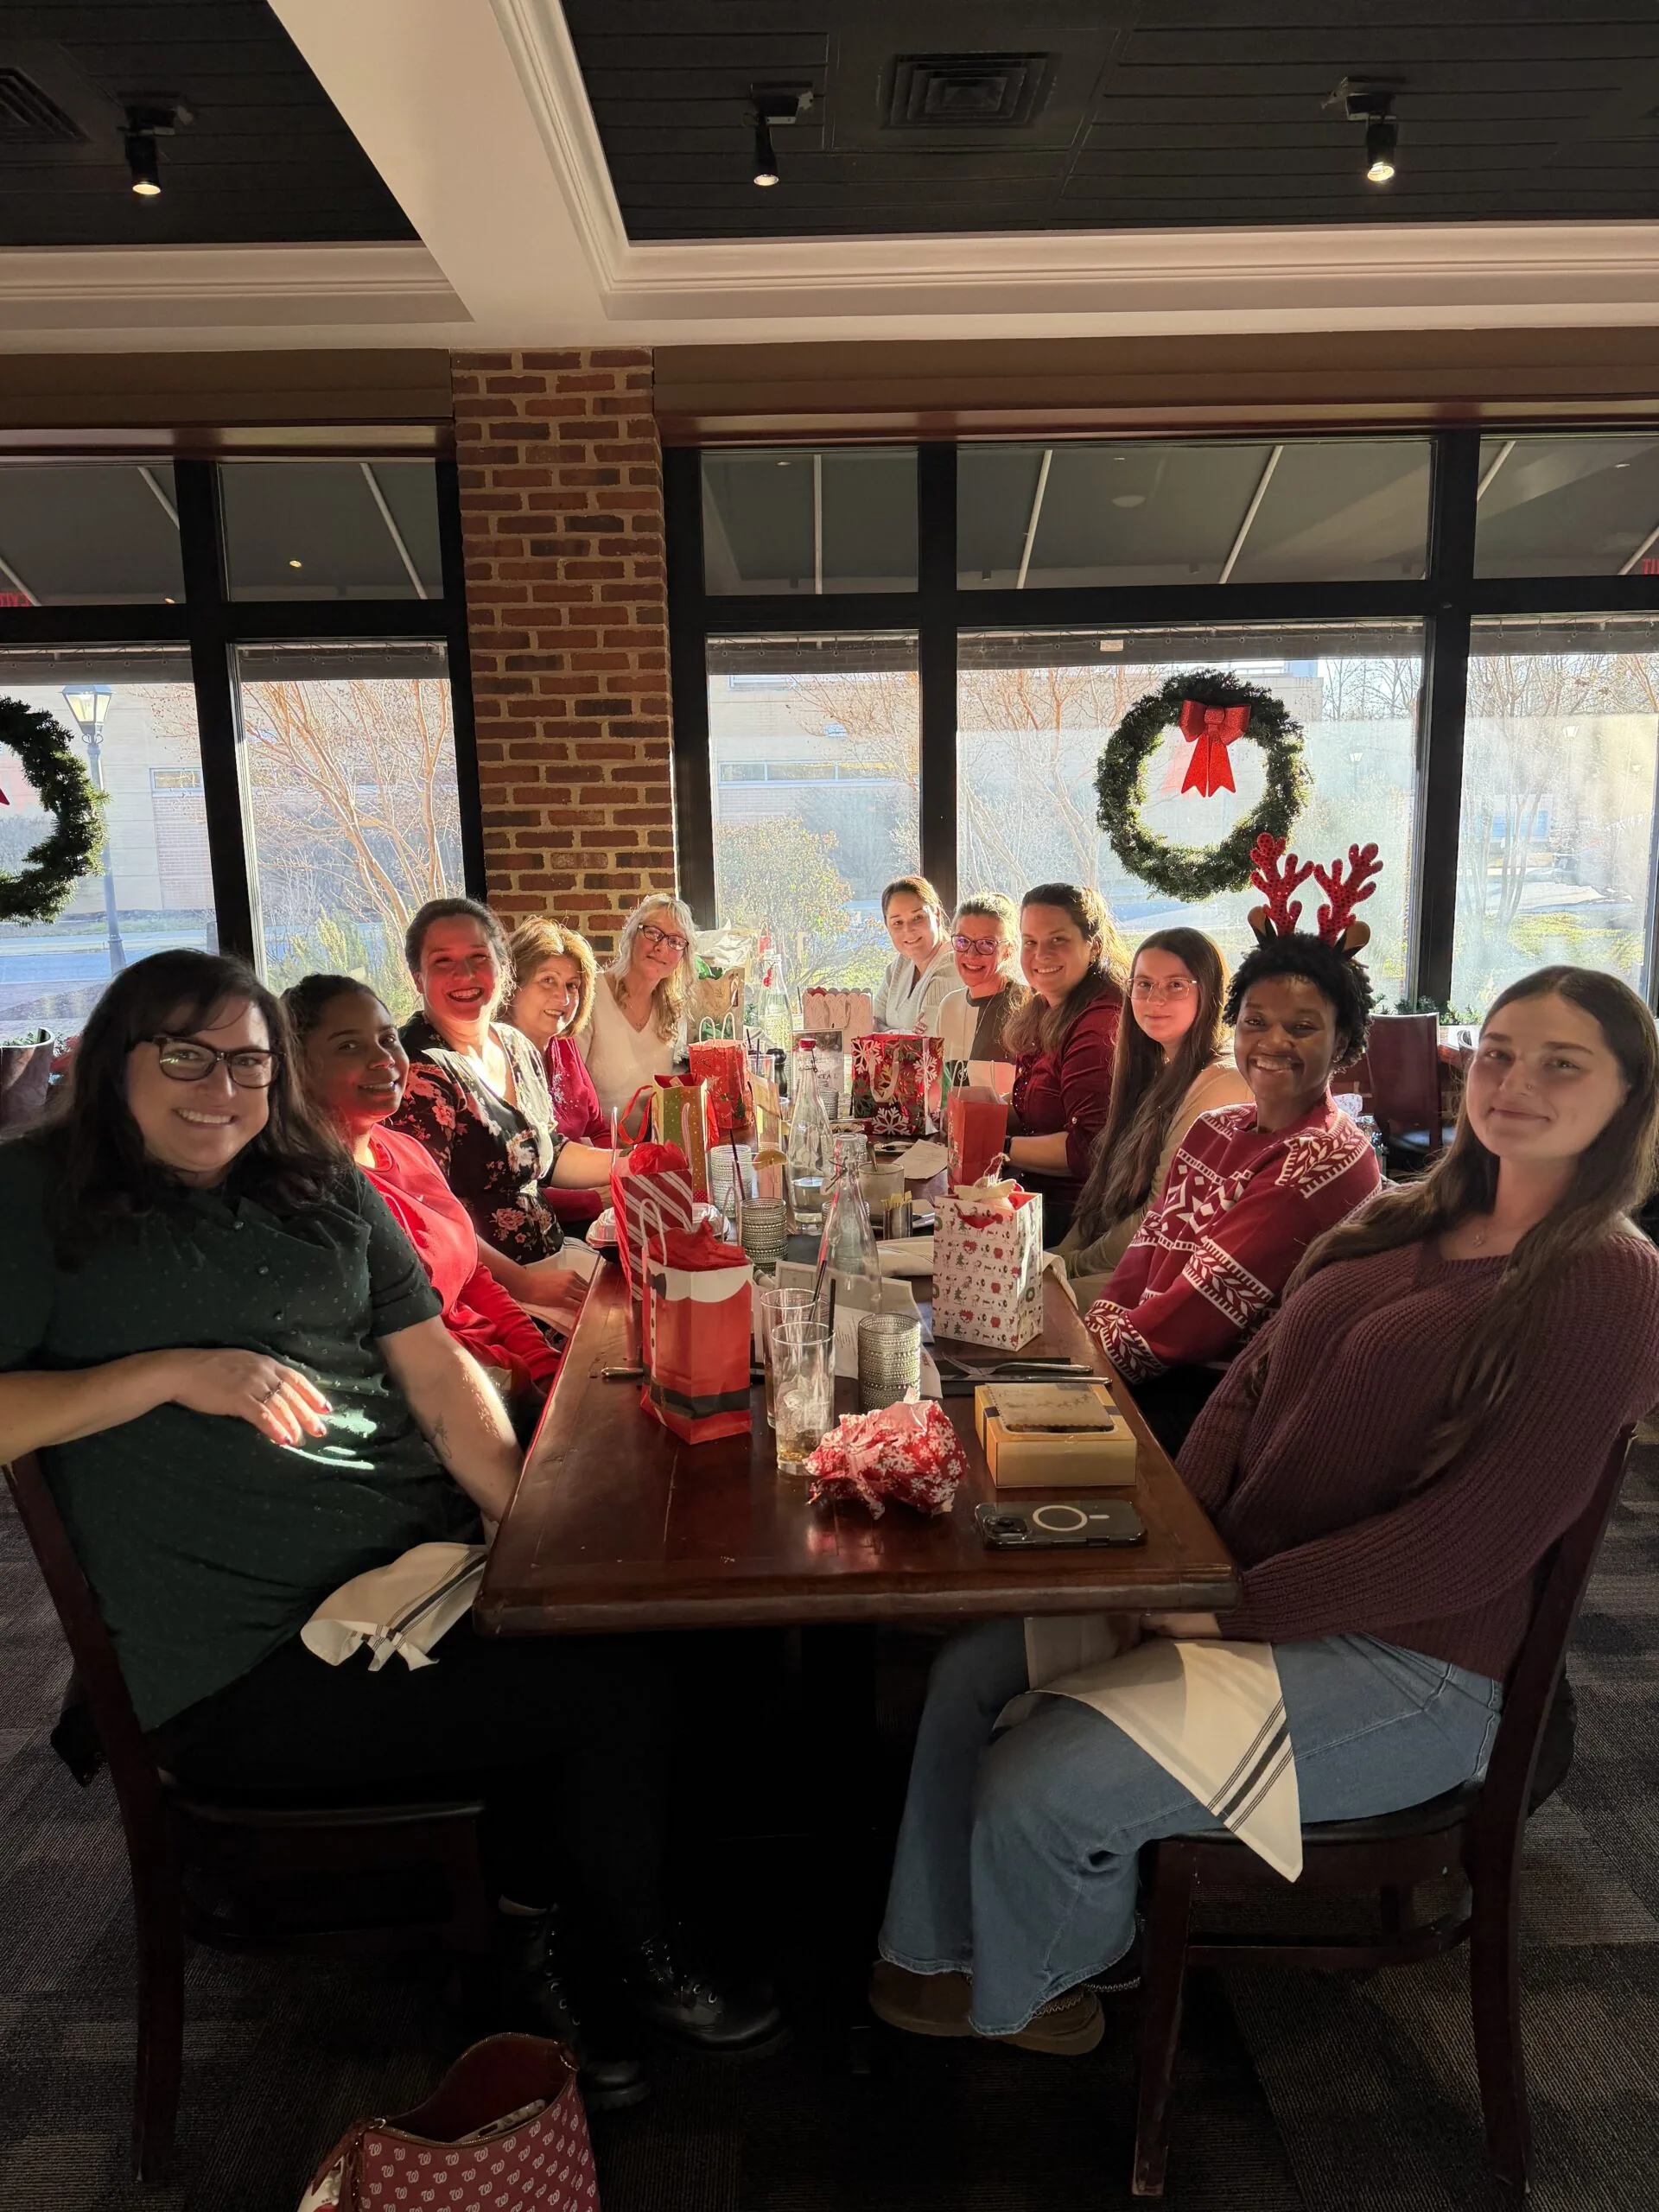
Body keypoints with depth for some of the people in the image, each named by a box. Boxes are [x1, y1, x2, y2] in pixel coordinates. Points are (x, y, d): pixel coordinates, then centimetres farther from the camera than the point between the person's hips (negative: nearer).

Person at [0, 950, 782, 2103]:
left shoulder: (328, 1189, 12)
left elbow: (435, 1367, 6)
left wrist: (527, 1511, -7)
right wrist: (173, 1371, -19)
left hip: (422, 1571, 6)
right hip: (244, 1664, -5)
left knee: (611, 1627, -20)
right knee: (617, 1687, -15)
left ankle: (520, 1960, 8)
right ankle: (637, 1964, 17)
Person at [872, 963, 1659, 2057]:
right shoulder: (1404, 1223, 9)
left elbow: (1476, 1539, -21)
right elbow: (1254, 1381, 9)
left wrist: (1234, 1606, -21)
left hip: (1403, 1662, -7)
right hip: (1233, 1582, 8)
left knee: (1036, 1792, -16)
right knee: (968, 1667, 3)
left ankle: (1022, 1992, 21)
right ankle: (936, 1960, 26)